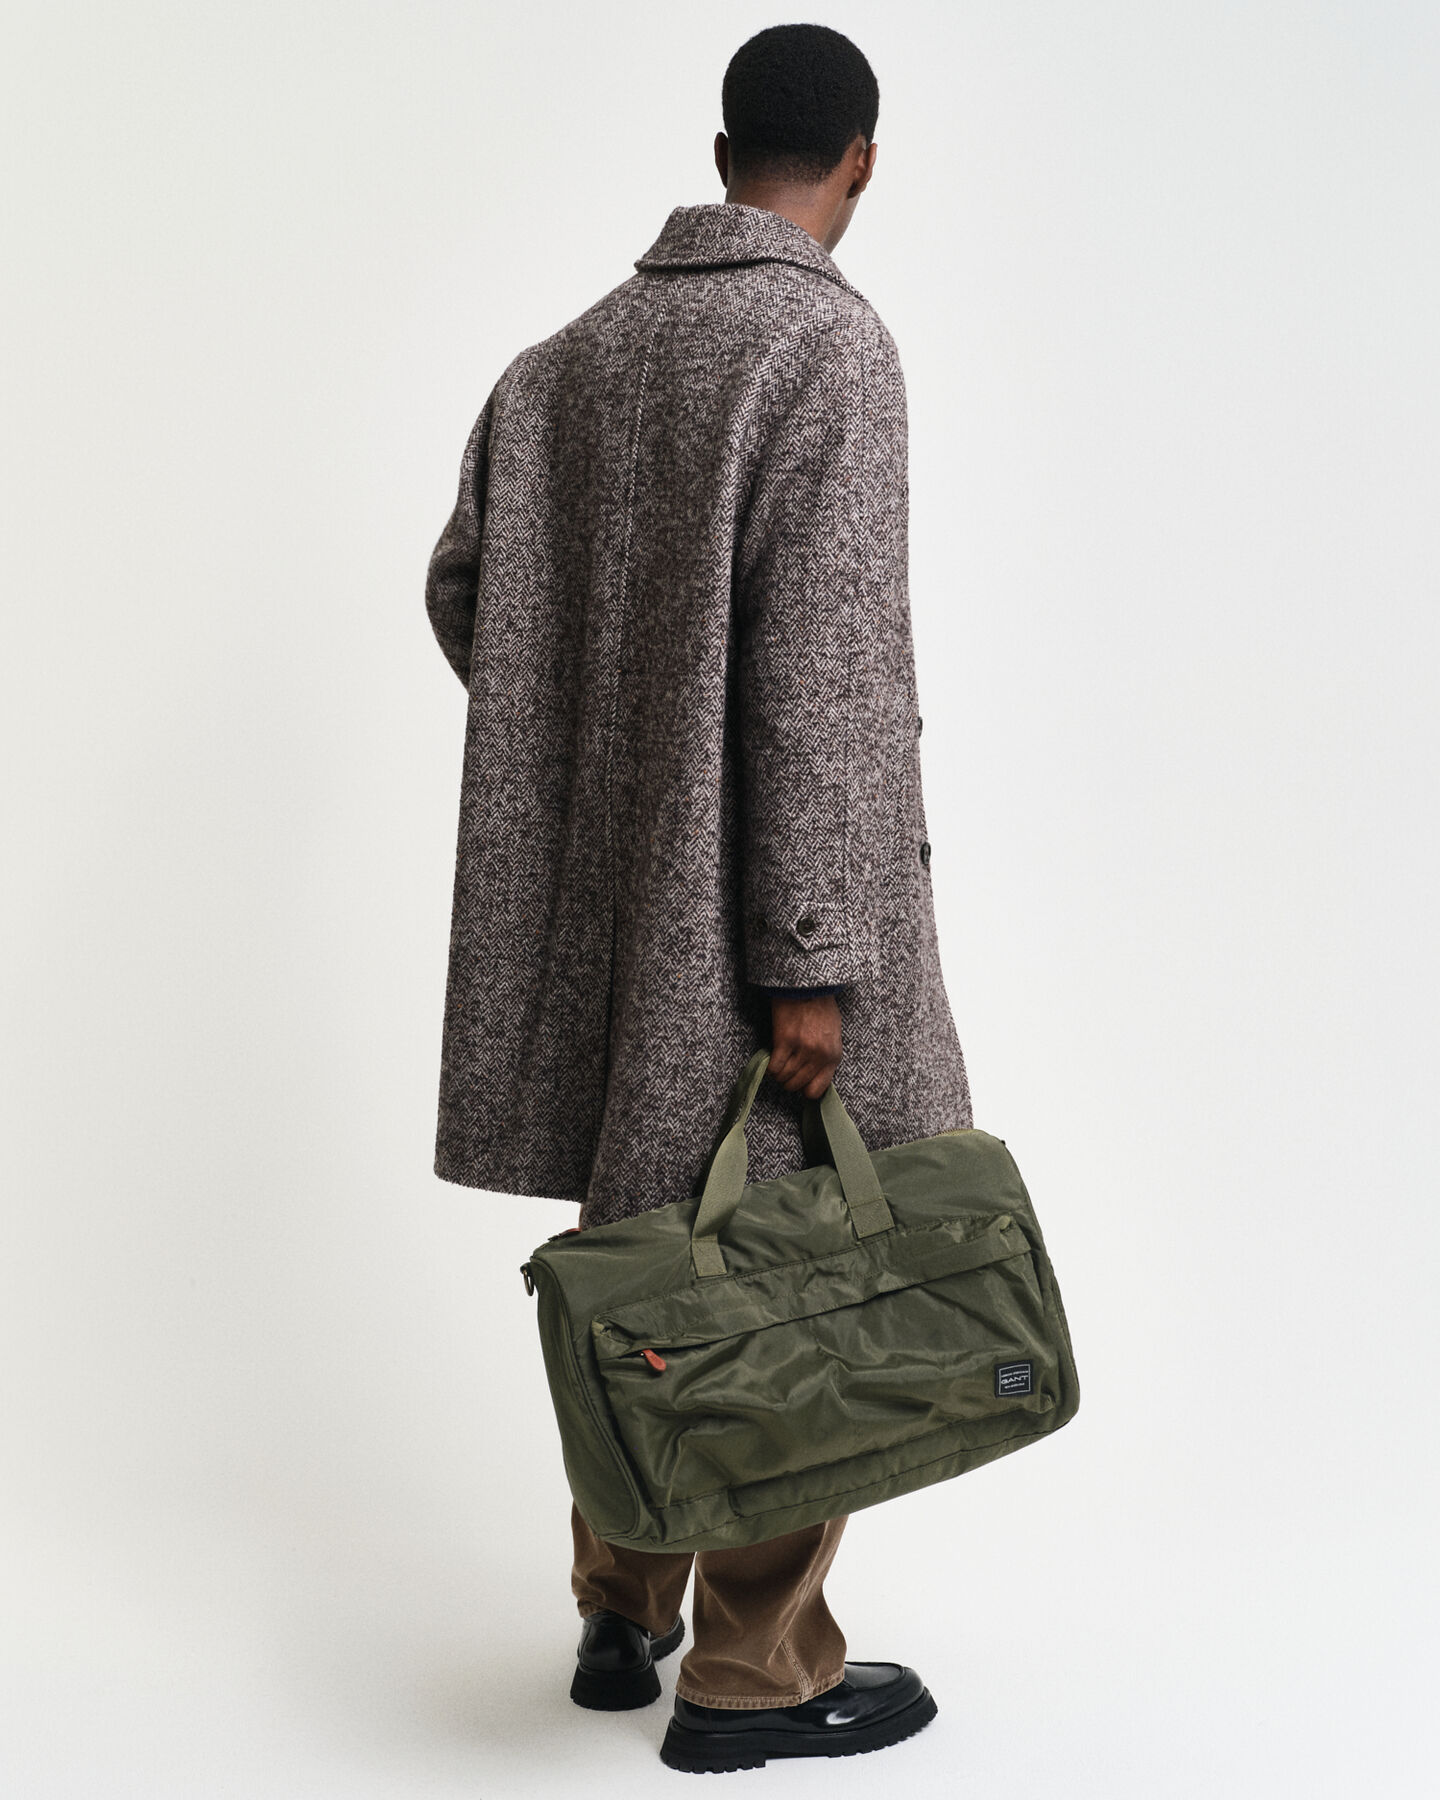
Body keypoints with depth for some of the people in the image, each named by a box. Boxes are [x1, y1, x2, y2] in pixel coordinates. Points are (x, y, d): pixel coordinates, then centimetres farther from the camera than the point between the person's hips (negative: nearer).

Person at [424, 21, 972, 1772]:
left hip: (610, 902, 7)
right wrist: (817, 961, -18)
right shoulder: (827, 343, -13)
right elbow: (820, 667, -19)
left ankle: (621, 1615, 30)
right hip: (750, 907, -7)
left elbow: (463, 587, 14)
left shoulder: (575, 350, 9)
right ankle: (753, 1673, 13)